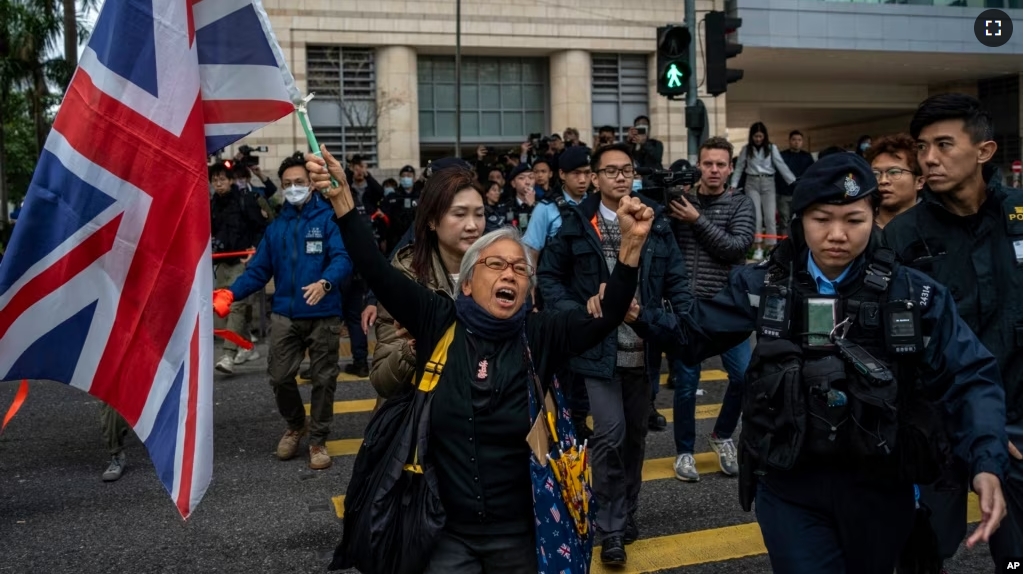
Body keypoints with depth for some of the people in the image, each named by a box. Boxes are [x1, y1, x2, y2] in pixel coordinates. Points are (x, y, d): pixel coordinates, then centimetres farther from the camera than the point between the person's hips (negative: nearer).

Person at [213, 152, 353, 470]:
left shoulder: (329, 218, -5)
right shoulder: (276, 226, 11)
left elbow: (343, 257, -18)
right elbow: (259, 269, 8)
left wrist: (325, 283, -37)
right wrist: (232, 292, -8)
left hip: (323, 315, -4)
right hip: (285, 315, 4)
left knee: (323, 379, 7)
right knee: (280, 376, 5)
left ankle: (318, 440, 23)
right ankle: (295, 426, 32)